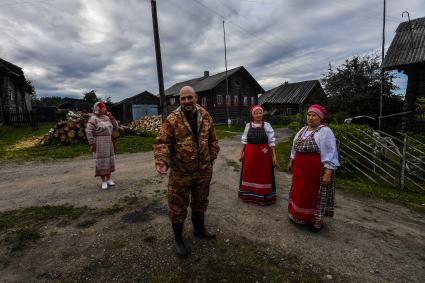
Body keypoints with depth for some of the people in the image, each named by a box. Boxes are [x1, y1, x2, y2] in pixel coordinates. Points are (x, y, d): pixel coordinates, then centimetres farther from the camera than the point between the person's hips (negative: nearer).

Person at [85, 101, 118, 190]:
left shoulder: (106, 117, 10)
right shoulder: (93, 119, -12)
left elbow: (115, 126, 8)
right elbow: (88, 131, -17)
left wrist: (111, 116, -4)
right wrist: (92, 144, -20)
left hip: (108, 143, 7)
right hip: (99, 143, -7)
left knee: (109, 160, 9)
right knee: (101, 162, -3)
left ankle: (108, 179, 21)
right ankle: (104, 182, 8)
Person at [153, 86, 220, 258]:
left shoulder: (205, 116, 1)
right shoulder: (172, 119, -12)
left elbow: (212, 140, 10)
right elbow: (162, 142, -16)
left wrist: (211, 158, 7)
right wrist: (161, 160, -31)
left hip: (203, 170, 5)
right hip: (180, 172, -4)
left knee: (200, 202, 22)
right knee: (178, 206, 8)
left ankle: (199, 228, 47)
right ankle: (178, 239, 31)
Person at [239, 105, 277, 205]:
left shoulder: (267, 125, -2)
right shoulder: (248, 126, 4)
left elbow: (271, 141, -3)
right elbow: (244, 141, 8)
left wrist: (274, 155, -5)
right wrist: (241, 153, 6)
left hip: (263, 155, -2)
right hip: (250, 154, 2)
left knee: (263, 175, 7)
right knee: (249, 174, 11)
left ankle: (263, 196, 24)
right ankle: (249, 195, 28)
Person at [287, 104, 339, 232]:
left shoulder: (325, 132, -13)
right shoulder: (303, 129, 10)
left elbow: (330, 154, -16)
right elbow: (295, 147, 19)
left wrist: (328, 173, -20)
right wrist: (291, 162, 21)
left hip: (317, 170, -7)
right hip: (301, 168, 7)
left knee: (315, 194, 5)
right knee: (300, 191, 16)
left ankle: (317, 220, 23)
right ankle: (300, 215, 35)